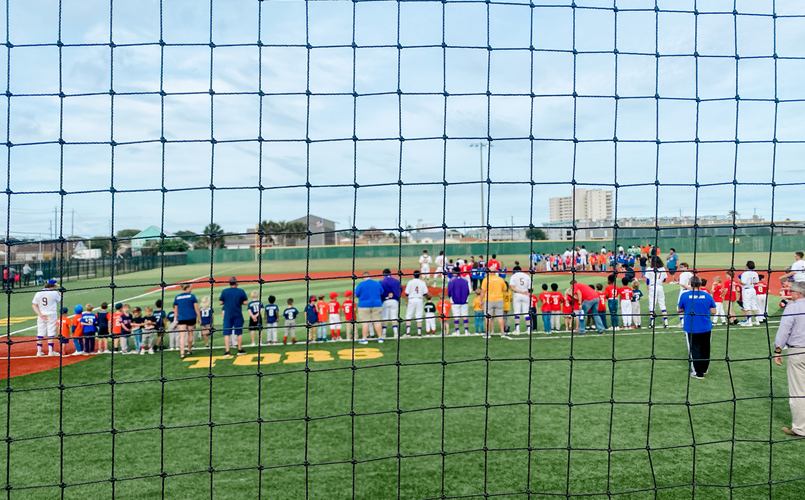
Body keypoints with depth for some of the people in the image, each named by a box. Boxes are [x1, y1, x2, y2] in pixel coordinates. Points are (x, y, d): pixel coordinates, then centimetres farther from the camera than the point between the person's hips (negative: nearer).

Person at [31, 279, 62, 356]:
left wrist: (40, 314, -7)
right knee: (51, 333, 0)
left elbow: (34, 305, -2)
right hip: (51, 315, -4)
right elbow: (59, 300, 10)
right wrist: (60, 294, 30)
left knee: (40, 333, 9)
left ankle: (39, 351, 11)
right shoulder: (54, 293, -8)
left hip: (41, 316, 4)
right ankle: (50, 351, 1)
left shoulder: (38, 293, 3)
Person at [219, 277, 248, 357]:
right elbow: (245, 302, -1)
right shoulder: (241, 291, -4)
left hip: (227, 315, 0)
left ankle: (227, 351, -4)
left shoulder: (224, 292, -3)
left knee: (226, 333, 2)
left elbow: (220, 302, 2)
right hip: (238, 315, 0)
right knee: (239, 333, 12)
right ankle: (240, 350, 19)